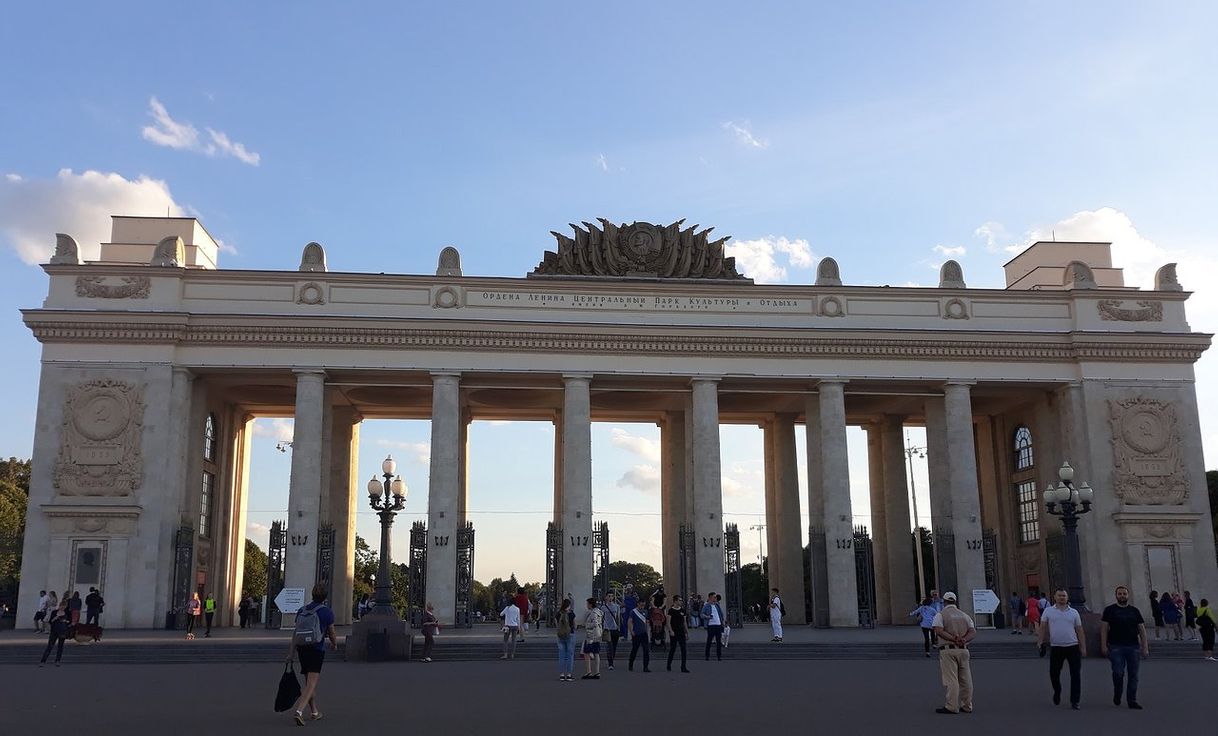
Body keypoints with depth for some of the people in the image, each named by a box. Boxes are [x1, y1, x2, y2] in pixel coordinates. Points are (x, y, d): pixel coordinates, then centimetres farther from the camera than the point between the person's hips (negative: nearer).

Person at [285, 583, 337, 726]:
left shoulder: (302, 611, 9)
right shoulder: (326, 611, -5)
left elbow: (295, 632, 5)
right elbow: (332, 634, 2)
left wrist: (291, 653, 5)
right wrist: (334, 644, 23)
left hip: (302, 649, 6)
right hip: (317, 650, -6)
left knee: (310, 682, 19)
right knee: (311, 684, -8)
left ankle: (314, 712, 29)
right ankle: (298, 711, -26)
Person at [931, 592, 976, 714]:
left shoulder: (940, 615, 0)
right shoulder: (964, 615, 15)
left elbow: (938, 631, -17)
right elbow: (973, 632, 2)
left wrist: (953, 639, -21)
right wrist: (963, 640, -13)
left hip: (948, 650, -5)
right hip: (963, 650, 5)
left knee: (950, 679, -6)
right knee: (965, 679, 10)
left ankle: (951, 707, -8)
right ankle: (967, 706, 14)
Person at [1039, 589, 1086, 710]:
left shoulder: (1074, 612, 7)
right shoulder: (1048, 611, 4)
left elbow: (1079, 631, 8)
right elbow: (1043, 627, 2)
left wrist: (1083, 647, 4)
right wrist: (1041, 641, -10)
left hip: (1073, 647, 0)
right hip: (1056, 647, 0)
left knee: (1076, 675, -2)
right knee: (1054, 673, 7)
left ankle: (1074, 701, 4)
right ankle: (1057, 693, 34)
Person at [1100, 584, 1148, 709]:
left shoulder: (1134, 611, 13)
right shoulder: (1110, 610, 4)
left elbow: (1142, 629, 12)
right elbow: (1104, 628, 1)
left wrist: (1145, 647, 4)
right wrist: (1103, 645, -8)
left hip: (1133, 647, 3)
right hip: (1116, 647, -3)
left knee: (1133, 675, 3)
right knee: (1118, 673, -10)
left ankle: (1132, 701, 11)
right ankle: (1117, 694, 16)